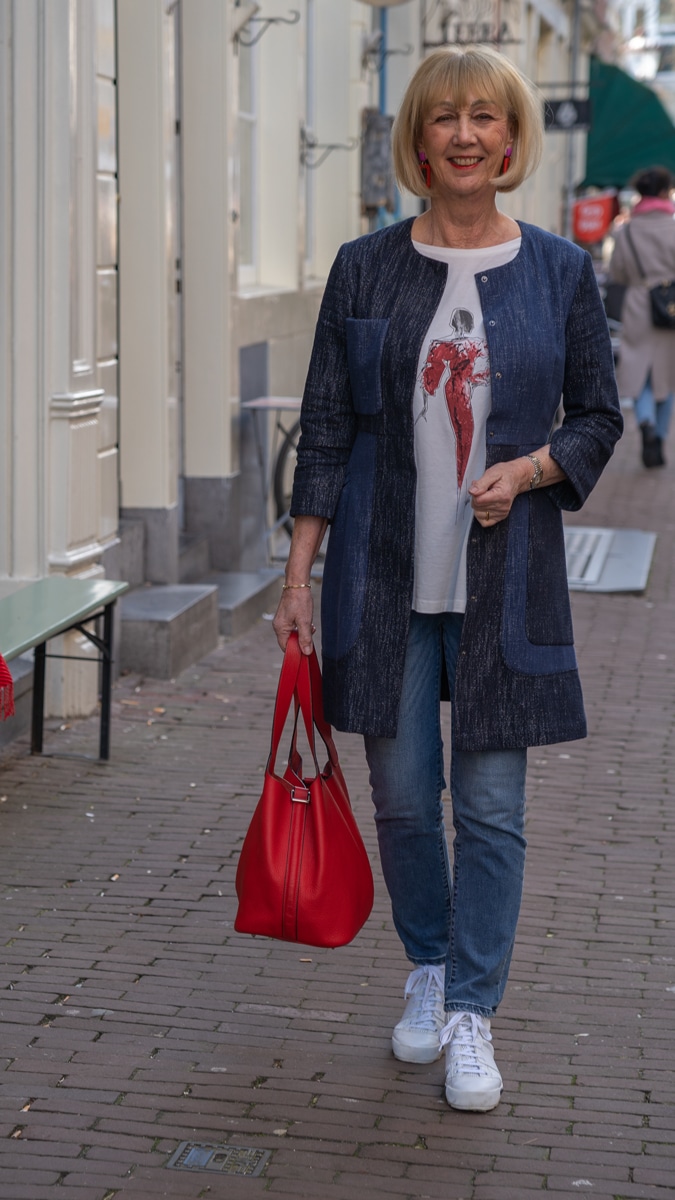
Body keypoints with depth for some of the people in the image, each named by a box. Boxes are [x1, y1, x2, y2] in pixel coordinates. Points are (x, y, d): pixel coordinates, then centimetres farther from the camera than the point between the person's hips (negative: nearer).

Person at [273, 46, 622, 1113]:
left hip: (504, 581, -1)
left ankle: (471, 1018, 11)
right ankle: (428, 970, 31)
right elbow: (326, 429, 4)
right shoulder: (365, 269, 3)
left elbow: (598, 416, 9)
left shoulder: (560, 272, 3)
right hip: (385, 575, 1)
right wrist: (299, 573, 1)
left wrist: (528, 469, -11)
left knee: (492, 806, 0)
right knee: (402, 795, 9)